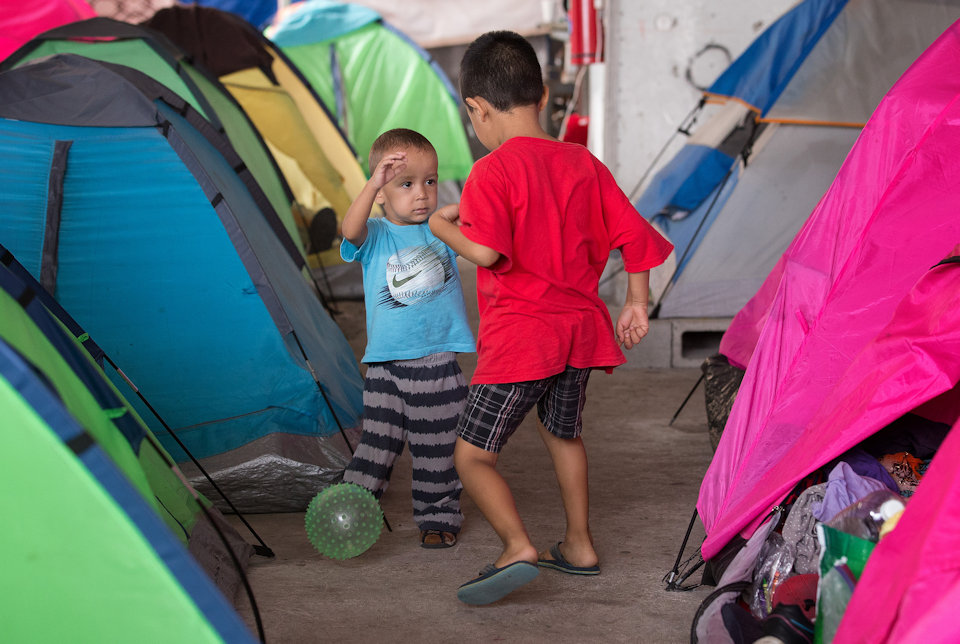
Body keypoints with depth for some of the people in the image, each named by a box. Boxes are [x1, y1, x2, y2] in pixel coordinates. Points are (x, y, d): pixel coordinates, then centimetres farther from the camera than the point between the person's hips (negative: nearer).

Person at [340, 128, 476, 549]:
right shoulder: (375, 237, -4)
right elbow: (350, 230, -25)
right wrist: (374, 184, -42)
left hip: (439, 362, 1)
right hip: (386, 364, -1)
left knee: (437, 450, 10)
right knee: (377, 446, 2)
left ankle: (438, 518, 24)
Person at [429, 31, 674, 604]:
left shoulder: (492, 172, -13)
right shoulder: (583, 163, 7)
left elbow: (486, 250, -26)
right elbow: (633, 232, 8)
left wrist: (443, 226, -7)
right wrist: (636, 304, 16)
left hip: (519, 335, -7)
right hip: (579, 325, 7)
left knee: (473, 455, 0)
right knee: (564, 434, 28)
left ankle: (518, 548, -17)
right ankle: (580, 546, 37)